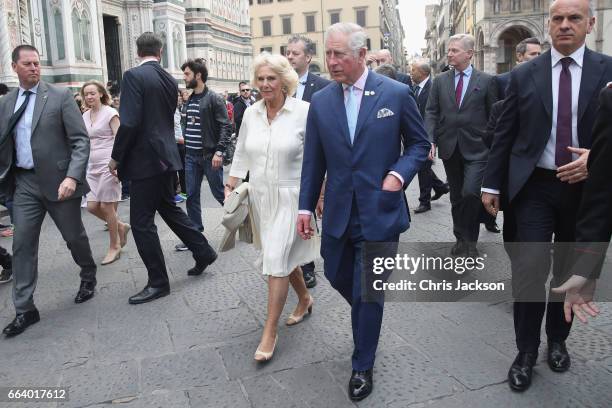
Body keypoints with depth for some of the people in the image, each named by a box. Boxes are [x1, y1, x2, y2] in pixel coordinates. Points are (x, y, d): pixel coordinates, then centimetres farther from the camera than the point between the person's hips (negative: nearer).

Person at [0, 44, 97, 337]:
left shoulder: (60, 96, -5)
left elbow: (81, 140, -10)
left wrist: (72, 176, -21)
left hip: (57, 180, -3)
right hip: (24, 182, 4)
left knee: (74, 236, 10)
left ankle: (88, 277, 38)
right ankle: (25, 309, 10)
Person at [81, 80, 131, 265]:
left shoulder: (110, 113, -6)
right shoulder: (85, 116, 13)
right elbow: (84, 142, 19)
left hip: (108, 165, -7)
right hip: (93, 166, 7)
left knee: (106, 206, -3)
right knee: (92, 206, 2)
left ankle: (114, 247, 12)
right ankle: (121, 226, 26)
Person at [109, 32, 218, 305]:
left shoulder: (133, 76, -12)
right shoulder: (170, 80, 9)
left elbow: (130, 122, -19)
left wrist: (116, 157, -9)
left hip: (145, 159, -8)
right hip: (165, 156, 8)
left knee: (141, 222, 1)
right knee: (169, 208, 23)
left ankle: (158, 282, 9)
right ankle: (203, 252, 30)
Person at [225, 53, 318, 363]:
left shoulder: (304, 111, -10)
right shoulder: (250, 113, 4)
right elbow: (241, 154, 12)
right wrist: (230, 188, 9)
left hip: (290, 197, -5)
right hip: (259, 196, 5)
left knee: (276, 260, -8)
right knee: (284, 255, 17)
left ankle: (270, 331, 4)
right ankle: (304, 299, 42)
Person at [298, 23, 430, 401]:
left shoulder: (397, 93, -6)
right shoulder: (320, 101, 3)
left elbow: (420, 143, 4)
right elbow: (314, 160, 7)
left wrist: (399, 174, -13)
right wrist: (306, 206, 6)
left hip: (380, 211, -3)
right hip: (338, 211, 4)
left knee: (369, 293, 3)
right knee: (338, 277, 16)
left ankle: (363, 367, 23)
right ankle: (366, 313, 50)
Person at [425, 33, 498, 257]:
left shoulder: (486, 81, 1)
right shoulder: (440, 81, 8)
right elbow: (431, 113, 4)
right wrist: (430, 140, -10)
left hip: (476, 148, -3)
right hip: (449, 148, 3)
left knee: (470, 193, -15)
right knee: (456, 197, 12)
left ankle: (469, 240, 3)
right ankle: (461, 239, 27)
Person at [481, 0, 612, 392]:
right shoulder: (523, 75, 1)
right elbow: (504, 135, 3)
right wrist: (491, 183, 2)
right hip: (536, 186, -1)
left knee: (569, 272, 14)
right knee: (529, 271, -4)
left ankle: (557, 340, 35)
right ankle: (526, 352, 14)